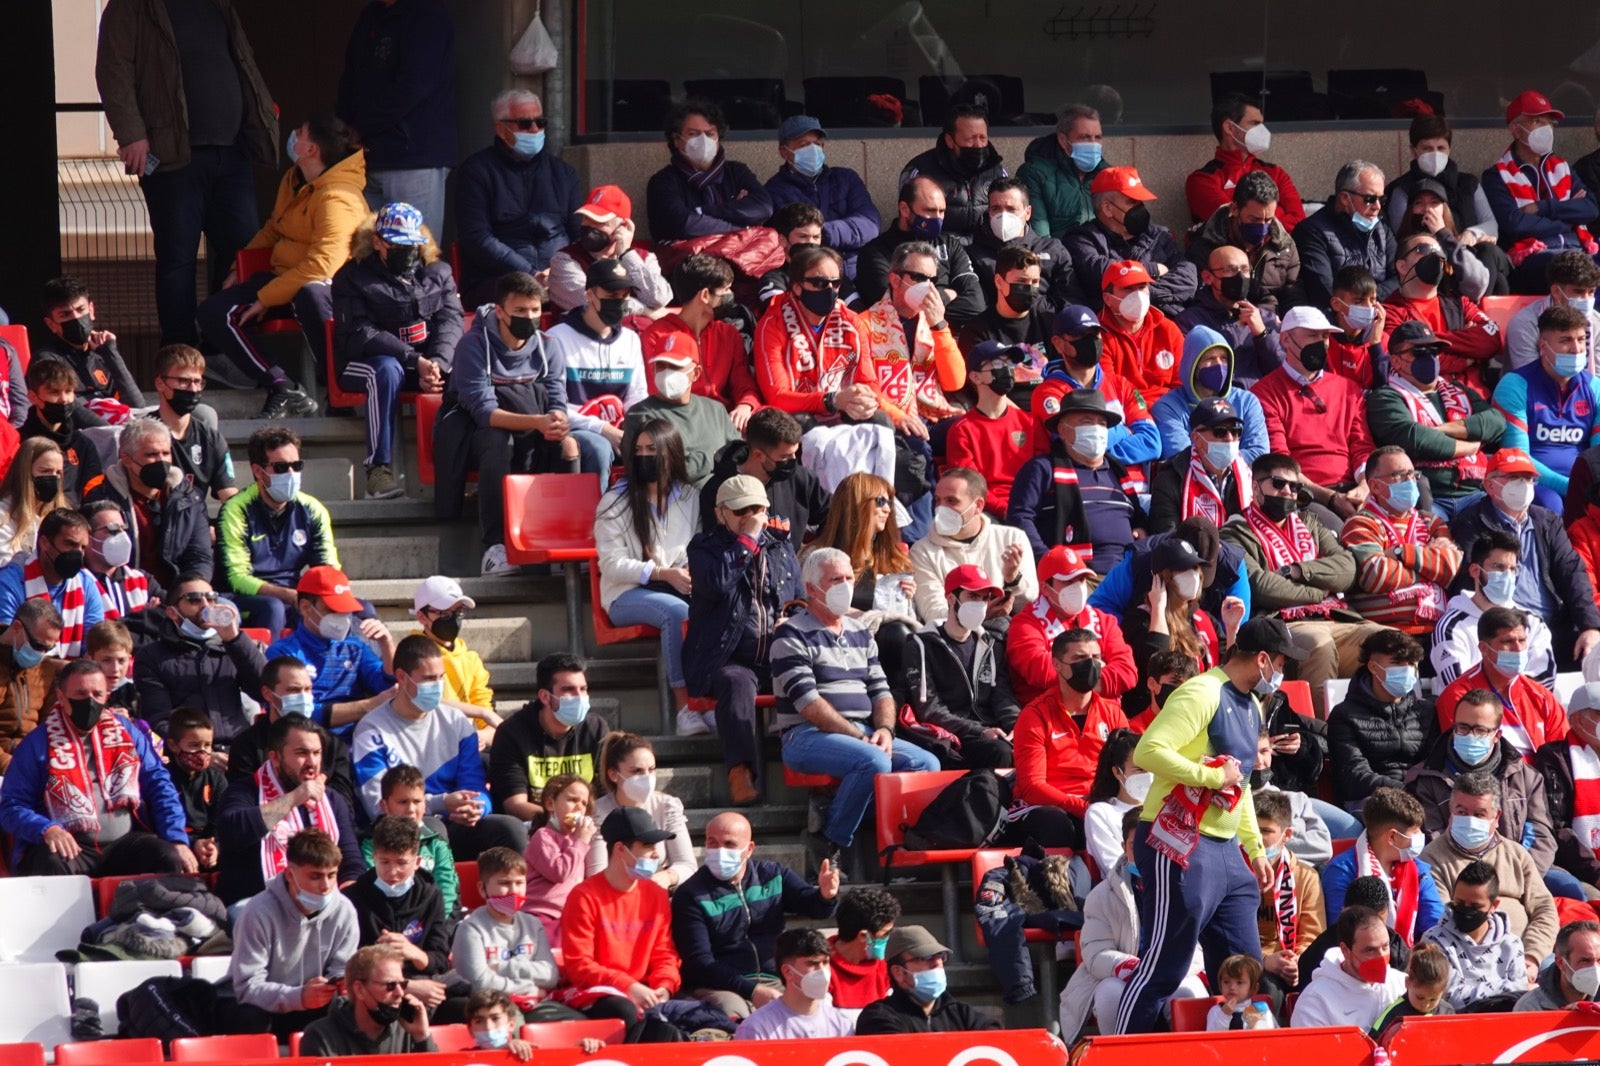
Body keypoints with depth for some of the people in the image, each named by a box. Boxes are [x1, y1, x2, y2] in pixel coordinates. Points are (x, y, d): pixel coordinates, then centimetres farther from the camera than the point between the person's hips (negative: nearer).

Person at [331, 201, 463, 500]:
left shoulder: (438, 272, 13)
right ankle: (379, 467, -40)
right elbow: (361, 335, -13)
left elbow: (450, 321, 0)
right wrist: (415, 361, -24)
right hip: (364, 363, -3)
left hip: (429, 360, 3)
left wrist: (437, 363, -22)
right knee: (387, 371, -39)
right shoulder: (352, 277, 0)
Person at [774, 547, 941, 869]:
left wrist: (884, 729, -5)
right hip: (808, 736, -7)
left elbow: (880, 691, 18)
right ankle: (829, 843, -22)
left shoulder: (860, 634, 21)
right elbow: (808, 703, -12)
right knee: (874, 761, -34)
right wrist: (860, 737, -17)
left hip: (864, 735, 7)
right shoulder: (792, 635, -2)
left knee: (926, 763, -17)